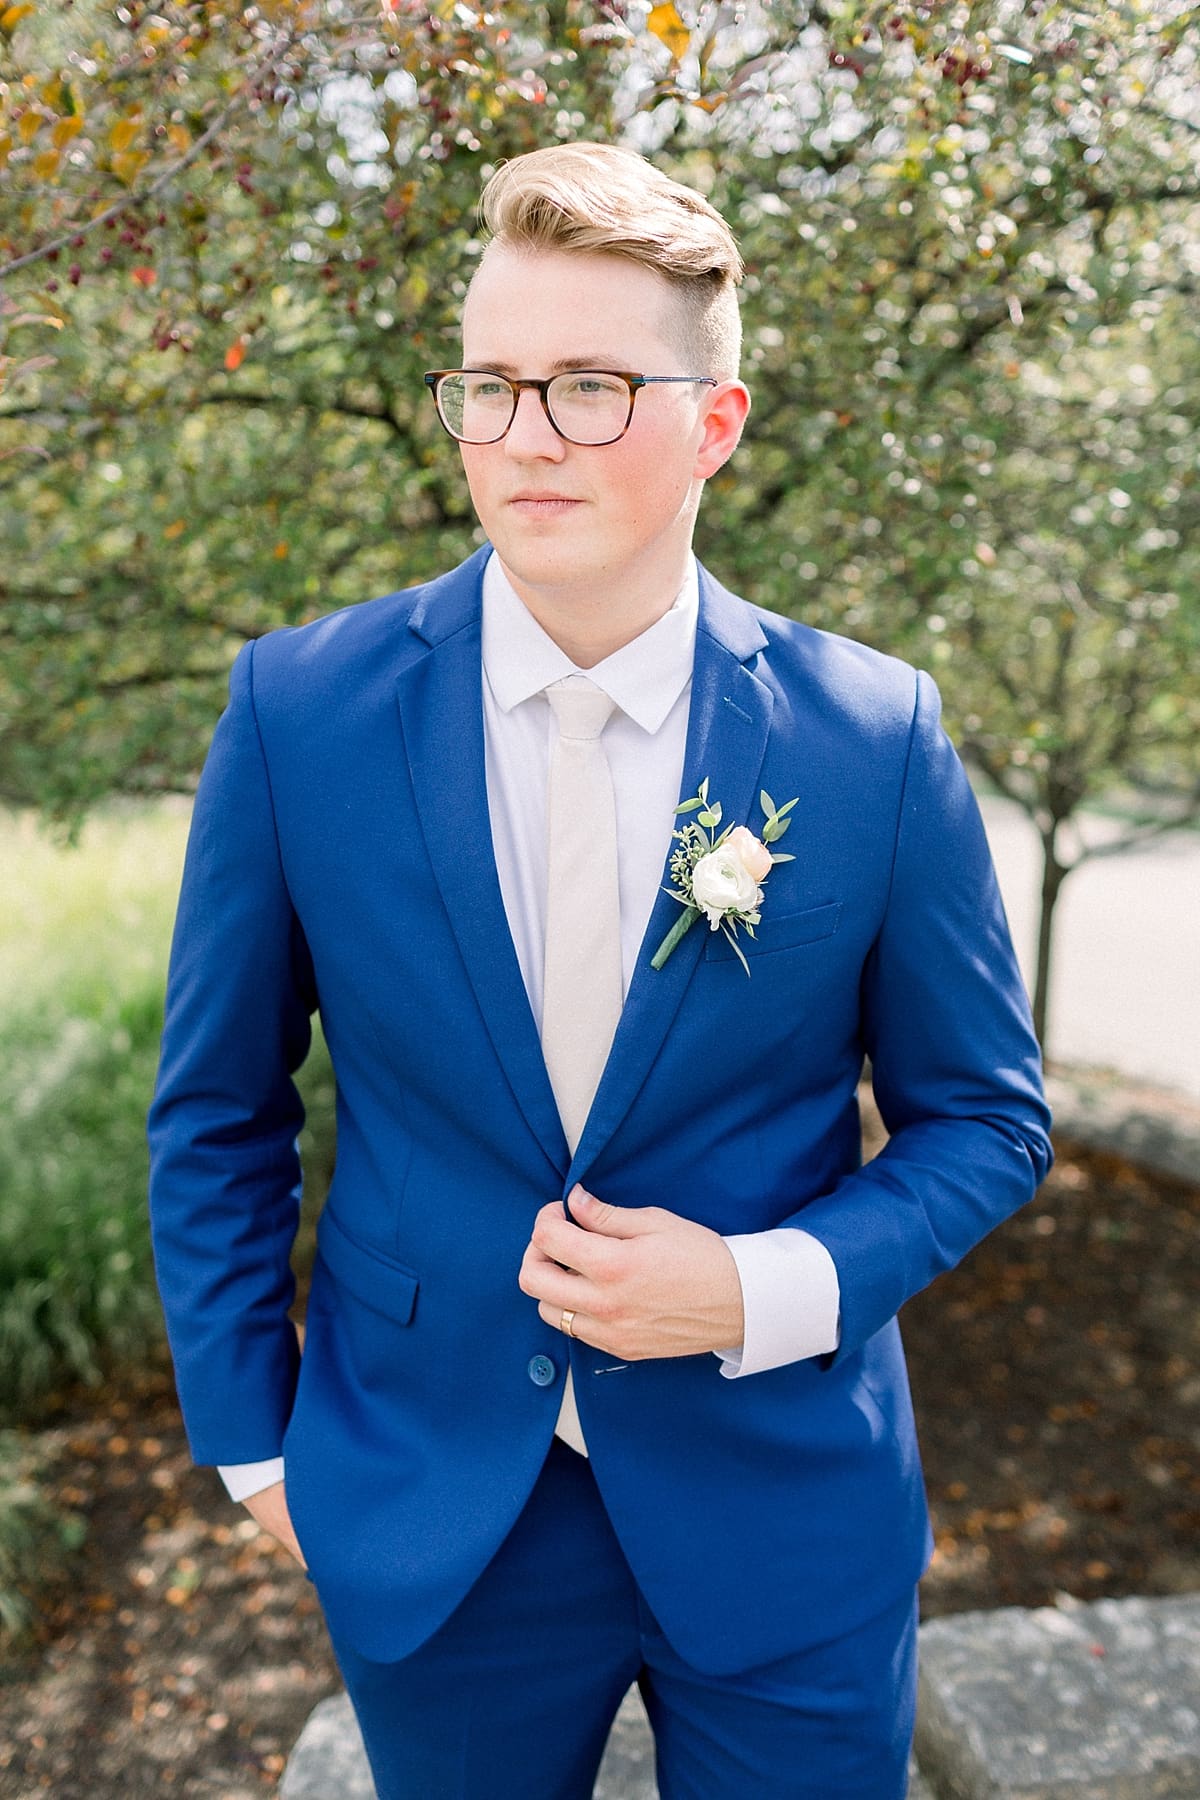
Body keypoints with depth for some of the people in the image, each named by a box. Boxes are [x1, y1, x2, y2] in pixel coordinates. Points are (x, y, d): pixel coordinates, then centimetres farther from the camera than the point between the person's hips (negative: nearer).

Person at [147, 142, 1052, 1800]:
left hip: (783, 1526, 0)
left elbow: (982, 1117, -1)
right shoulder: (298, 712, -10)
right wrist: (251, 1438, 2)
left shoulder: (876, 736, -11)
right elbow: (219, 1115, 0)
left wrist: (767, 1289, -16)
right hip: (425, 1524, 1)